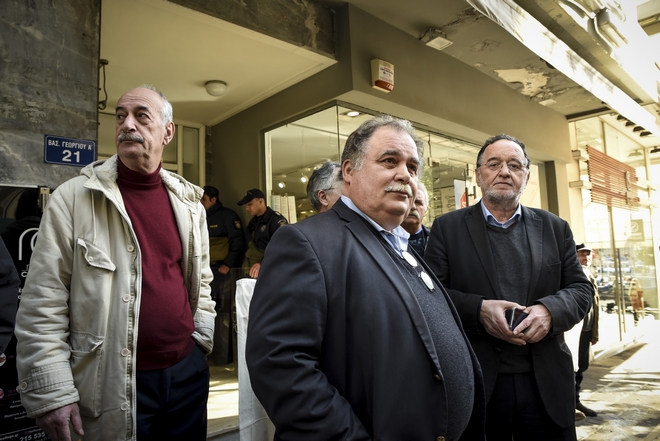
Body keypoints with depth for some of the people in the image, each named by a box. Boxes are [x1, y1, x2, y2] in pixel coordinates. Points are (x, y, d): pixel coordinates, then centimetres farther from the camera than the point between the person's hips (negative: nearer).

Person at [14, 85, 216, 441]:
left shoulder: (188, 201, 5)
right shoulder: (74, 198, -8)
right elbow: (42, 304, -9)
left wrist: (201, 340, 8)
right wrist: (51, 392, -10)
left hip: (188, 371, 4)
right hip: (115, 384, -4)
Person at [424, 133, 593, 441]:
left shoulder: (555, 228, 9)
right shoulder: (447, 228, 0)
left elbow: (581, 289, 7)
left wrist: (550, 310, -13)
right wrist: (478, 309, -20)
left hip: (547, 384, 3)